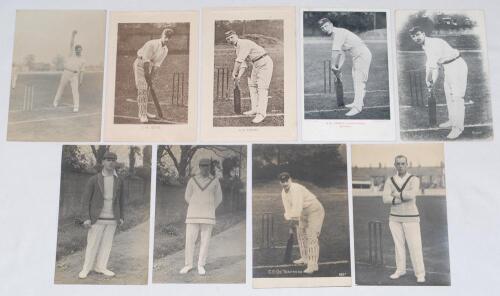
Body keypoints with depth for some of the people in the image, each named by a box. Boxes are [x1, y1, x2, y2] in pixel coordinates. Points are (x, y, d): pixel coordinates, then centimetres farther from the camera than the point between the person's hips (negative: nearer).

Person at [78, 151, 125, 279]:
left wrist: (121, 217, 10)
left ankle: (101, 267, 19)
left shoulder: (119, 181, 1)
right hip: (97, 218, -3)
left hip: (112, 219, 3)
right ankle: (86, 268, 14)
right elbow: (85, 199, -8)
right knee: (92, 244, 1)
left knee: (107, 244, 8)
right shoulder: (93, 179, -9)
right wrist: (85, 218, -15)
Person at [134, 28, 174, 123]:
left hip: (149, 66, 8)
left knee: (147, 89, 10)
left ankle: (144, 112, 20)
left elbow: (157, 65, 1)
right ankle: (142, 114, -14)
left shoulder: (165, 50, 1)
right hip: (140, 64, -7)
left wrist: (151, 77, -4)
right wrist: (148, 76, -19)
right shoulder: (152, 44, -22)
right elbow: (145, 60, -22)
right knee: (142, 89, -13)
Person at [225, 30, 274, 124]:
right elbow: (244, 64, 11)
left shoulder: (244, 43, -21)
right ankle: (255, 109, 15)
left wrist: (234, 73, -13)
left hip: (265, 63, -10)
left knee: (262, 88, -16)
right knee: (252, 85, 11)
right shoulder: (238, 48, 11)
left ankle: (261, 113, -20)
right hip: (256, 65, 10)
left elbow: (239, 61, -25)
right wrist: (238, 77, 1)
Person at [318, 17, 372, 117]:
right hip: (356, 56, 11)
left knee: (359, 80, -14)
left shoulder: (339, 32, -18)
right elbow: (342, 54, 17)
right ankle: (358, 102, 29)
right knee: (355, 79, 18)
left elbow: (335, 51, -24)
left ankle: (357, 106, -16)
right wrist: (339, 69, 12)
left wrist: (333, 66, -14)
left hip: (363, 55, -11)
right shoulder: (336, 36, 13)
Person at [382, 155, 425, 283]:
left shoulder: (414, 179, -11)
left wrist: (396, 194, -16)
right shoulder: (389, 181, -1)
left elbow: (412, 194, -30)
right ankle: (400, 270, 23)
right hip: (395, 217, 3)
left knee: (415, 246, -3)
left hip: (410, 217, -3)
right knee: (398, 244, 11)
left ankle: (420, 274, 8)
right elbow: (386, 199, -15)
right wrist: (404, 198, -23)